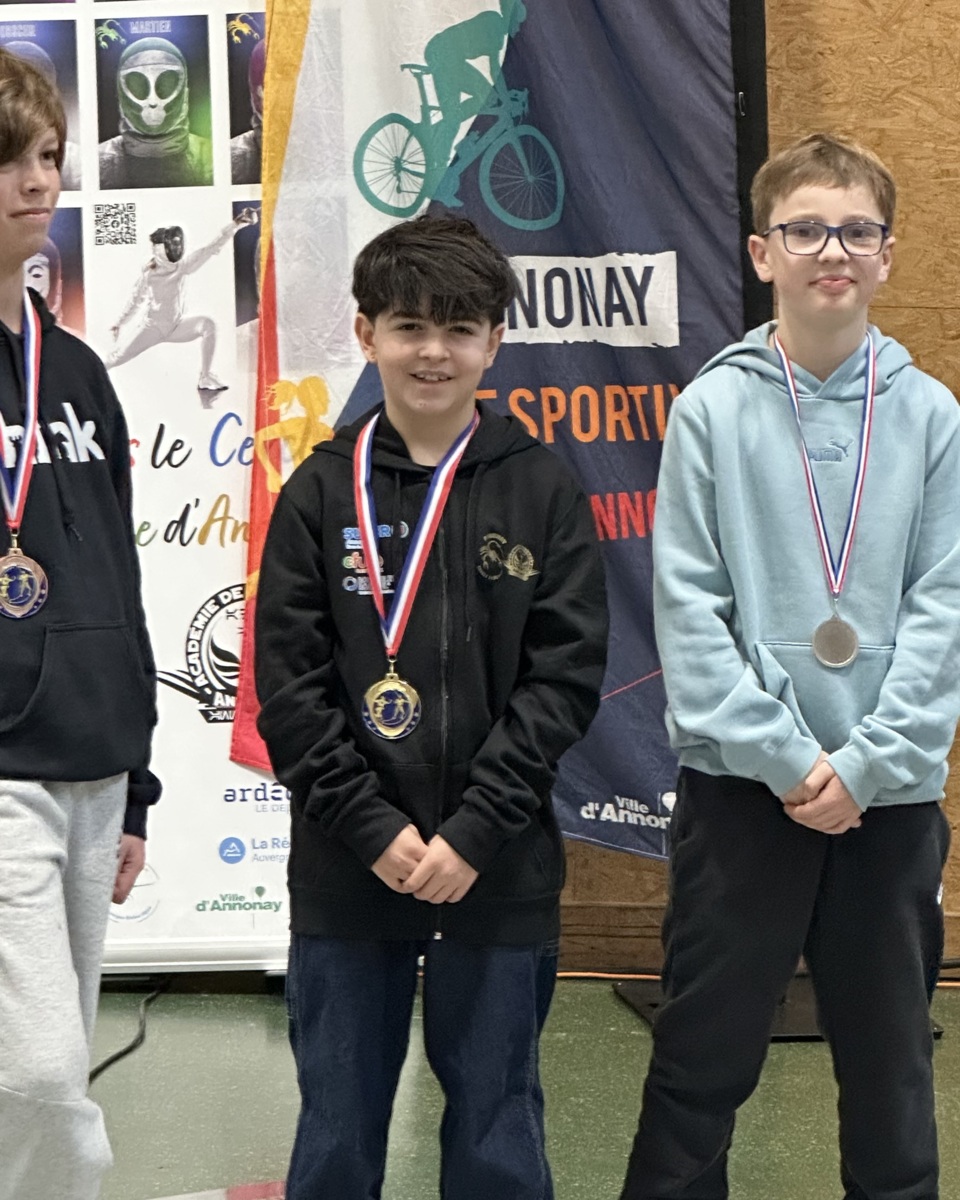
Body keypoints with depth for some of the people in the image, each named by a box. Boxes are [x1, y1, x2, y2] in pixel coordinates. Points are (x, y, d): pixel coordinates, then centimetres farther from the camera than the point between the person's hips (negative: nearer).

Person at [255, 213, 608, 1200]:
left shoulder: (542, 491, 1)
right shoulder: (320, 491, 2)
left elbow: (565, 676, -5)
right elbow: (287, 684, -2)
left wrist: (472, 833, -12)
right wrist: (375, 829, -11)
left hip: (499, 873, 0)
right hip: (344, 870, 1)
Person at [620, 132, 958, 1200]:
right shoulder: (711, 410, -3)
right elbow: (688, 607, -6)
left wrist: (865, 762, -10)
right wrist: (783, 756, -12)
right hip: (740, 788, -1)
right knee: (704, 1053, 9)